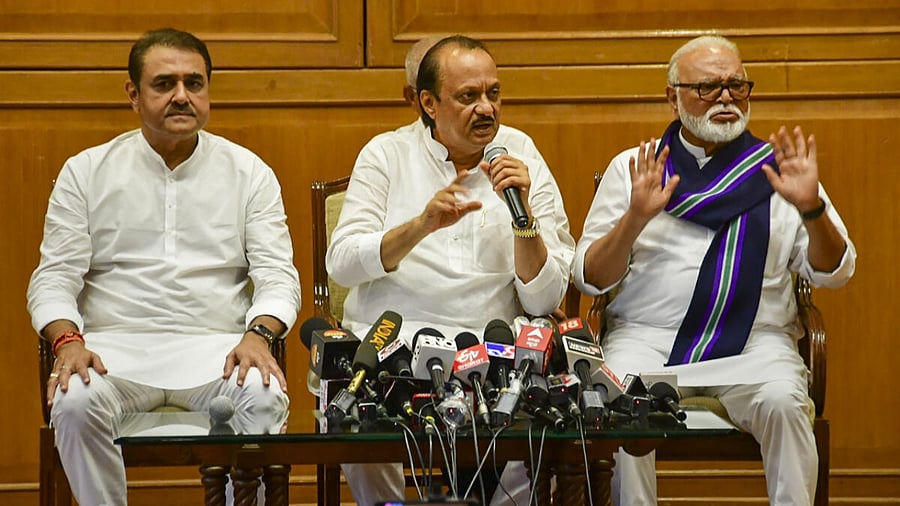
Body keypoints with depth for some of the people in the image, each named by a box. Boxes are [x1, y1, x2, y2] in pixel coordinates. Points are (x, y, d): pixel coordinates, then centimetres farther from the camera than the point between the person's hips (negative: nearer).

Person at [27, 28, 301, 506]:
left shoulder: (249, 173, 11)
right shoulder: (85, 172, 10)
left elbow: (278, 274, 5)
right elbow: (54, 278, 7)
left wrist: (258, 334, -16)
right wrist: (67, 341, -14)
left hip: (215, 348, 0)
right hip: (116, 346, 0)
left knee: (264, 397, -32)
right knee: (74, 401, -33)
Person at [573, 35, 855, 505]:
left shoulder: (779, 168, 12)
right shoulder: (631, 167, 11)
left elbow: (834, 272, 7)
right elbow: (590, 279, 6)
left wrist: (810, 209, -12)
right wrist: (634, 219, -12)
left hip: (755, 339, 0)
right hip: (648, 335, 0)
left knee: (782, 401, -31)